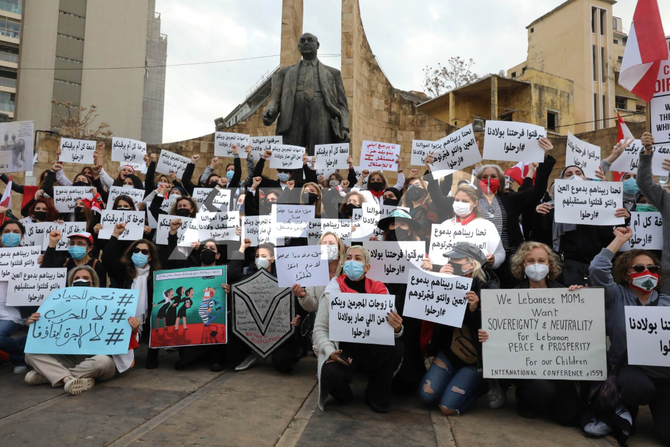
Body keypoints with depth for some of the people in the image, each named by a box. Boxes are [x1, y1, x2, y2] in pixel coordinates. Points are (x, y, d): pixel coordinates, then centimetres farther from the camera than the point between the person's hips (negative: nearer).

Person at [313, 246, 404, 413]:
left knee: (395, 346, -28)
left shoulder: (379, 290, 0)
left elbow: (393, 326, -4)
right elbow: (320, 328, -2)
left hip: (371, 350, 2)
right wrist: (330, 352, -19)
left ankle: (377, 397, -2)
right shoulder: (332, 291, -3)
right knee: (330, 374, -33)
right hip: (343, 350, -2)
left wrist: (397, 328, -28)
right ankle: (343, 393, 8)